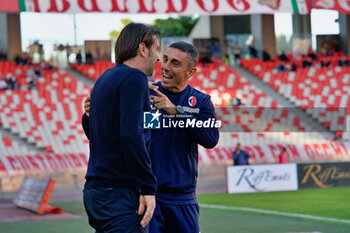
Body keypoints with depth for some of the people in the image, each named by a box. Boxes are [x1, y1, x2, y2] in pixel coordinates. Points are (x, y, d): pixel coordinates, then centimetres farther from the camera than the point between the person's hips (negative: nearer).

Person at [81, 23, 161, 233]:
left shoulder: (103, 80, 17)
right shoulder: (134, 78, -11)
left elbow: (88, 125, 30)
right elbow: (131, 135, -21)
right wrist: (148, 187, -20)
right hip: (120, 192, -9)